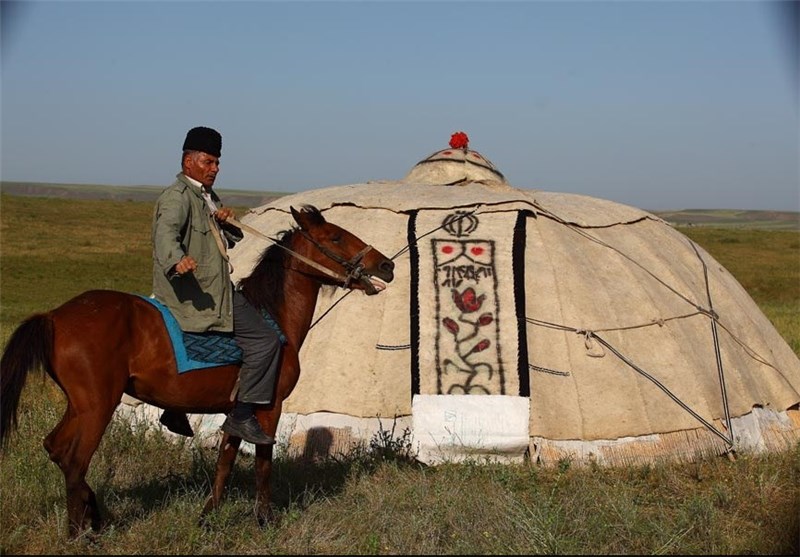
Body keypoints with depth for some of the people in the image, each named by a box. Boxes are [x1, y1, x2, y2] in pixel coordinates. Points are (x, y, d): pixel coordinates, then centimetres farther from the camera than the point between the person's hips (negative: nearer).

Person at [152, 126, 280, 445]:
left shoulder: (208, 197, 20)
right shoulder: (178, 197, -11)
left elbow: (229, 241, 24)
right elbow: (167, 232, -30)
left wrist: (223, 223, 0)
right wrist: (177, 260, -51)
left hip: (215, 289, 11)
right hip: (196, 294, -11)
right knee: (265, 340, -15)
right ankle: (242, 416, -10)